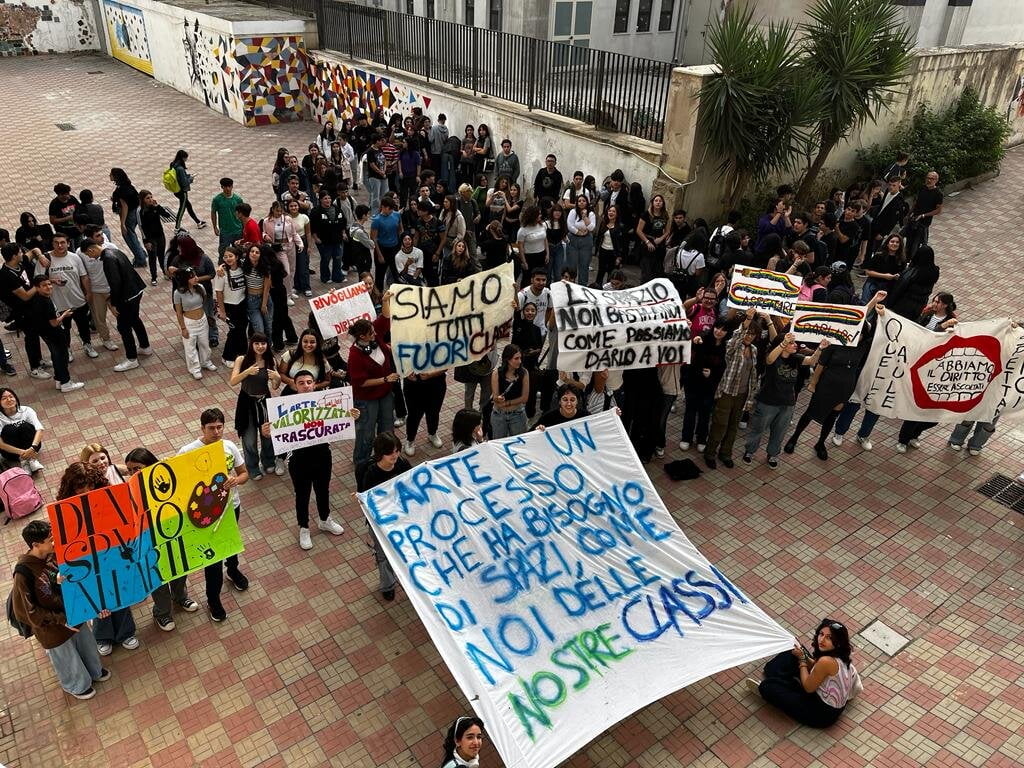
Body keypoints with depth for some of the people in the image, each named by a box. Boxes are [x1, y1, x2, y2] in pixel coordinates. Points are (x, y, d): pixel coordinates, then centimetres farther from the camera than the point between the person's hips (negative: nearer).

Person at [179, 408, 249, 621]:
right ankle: (213, 599, 27)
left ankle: (233, 570, 60)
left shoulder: (230, 446, -10)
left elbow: (244, 474, -1)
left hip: (232, 505, 4)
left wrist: (235, 480, -23)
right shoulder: (189, 452, -23)